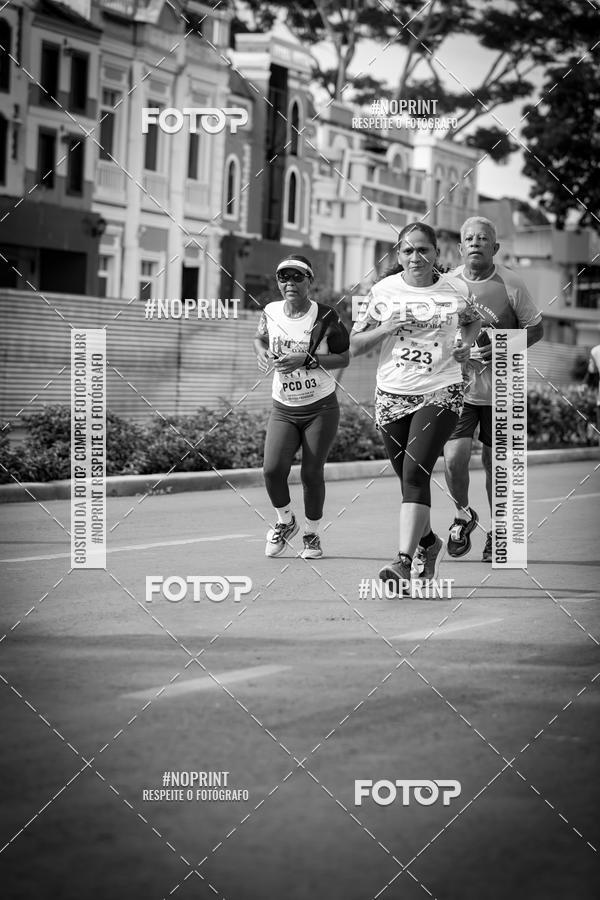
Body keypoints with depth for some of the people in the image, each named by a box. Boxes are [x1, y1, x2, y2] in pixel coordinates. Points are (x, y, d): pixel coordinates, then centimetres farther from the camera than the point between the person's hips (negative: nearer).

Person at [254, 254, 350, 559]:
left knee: (311, 473, -4)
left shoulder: (326, 317, -12)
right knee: (273, 469, -13)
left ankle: (312, 534, 20)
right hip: (283, 409, 3)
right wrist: (262, 351, -4)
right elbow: (260, 338, 20)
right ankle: (285, 522, 15)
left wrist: (306, 359, -22)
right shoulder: (270, 313, 0)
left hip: (321, 408, -3)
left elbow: (344, 358, -8)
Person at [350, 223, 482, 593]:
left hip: (441, 392, -3)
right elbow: (355, 344, 5)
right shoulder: (384, 291, 2)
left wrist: (467, 345, 3)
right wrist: (387, 328, -12)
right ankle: (428, 542, 37)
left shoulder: (456, 290, 2)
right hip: (393, 395, 3)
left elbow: (473, 321, 23)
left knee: (415, 472, -18)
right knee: (410, 479, 10)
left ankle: (404, 562, -24)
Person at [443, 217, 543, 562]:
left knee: (495, 462, 7)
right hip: (458, 387, 1)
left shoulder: (511, 285, -6)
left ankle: (498, 533, 27)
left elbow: (536, 328, 2)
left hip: (500, 389, -1)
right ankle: (463, 515, 15)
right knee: (455, 456, -14)